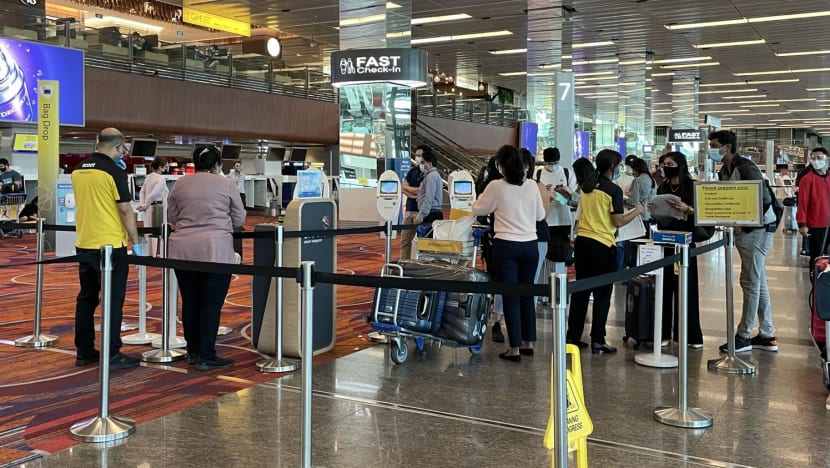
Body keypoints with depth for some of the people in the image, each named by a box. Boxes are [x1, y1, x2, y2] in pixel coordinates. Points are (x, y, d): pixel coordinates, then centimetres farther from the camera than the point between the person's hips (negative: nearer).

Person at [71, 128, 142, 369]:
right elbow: (125, 210, -13)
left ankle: (84, 351, 18)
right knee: (113, 301, 0)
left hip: (84, 244, 7)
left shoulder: (78, 171, 7)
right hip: (110, 245, -7)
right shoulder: (114, 171, -13)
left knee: (86, 298, 13)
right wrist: (136, 241, -5)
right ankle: (112, 355, 2)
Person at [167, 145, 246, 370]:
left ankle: (193, 351, 20)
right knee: (212, 304, -1)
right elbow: (239, 218, 7)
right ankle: (206, 356, 0)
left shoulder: (180, 184, 10)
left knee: (190, 301, 11)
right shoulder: (226, 184, 1)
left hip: (183, 249, 4)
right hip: (215, 249, -4)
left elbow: (171, 216, 15)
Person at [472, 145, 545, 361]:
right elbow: (540, 215, 14)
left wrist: (486, 198, 23)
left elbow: (477, 210, 5)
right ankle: (528, 343, 23)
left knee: (511, 297, 1)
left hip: (506, 246, -4)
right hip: (530, 246, 4)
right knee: (527, 295, 14)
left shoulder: (496, 187, -9)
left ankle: (515, 348, 3)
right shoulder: (532, 187, 2)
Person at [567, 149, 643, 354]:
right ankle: (597, 340, 3)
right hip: (602, 245, -6)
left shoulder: (587, 186, 9)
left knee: (581, 290, 13)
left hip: (582, 241, 6)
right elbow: (618, 222, -12)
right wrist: (636, 211, 3)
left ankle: (573, 336, 16)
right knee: (602, 294, 3)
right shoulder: (614, 189, -10)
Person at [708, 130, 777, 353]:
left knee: (750, 282, -3)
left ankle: (743, 336, 4)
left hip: (757, 229, -10)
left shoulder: (745, 168, -17)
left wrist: (748, 224, -19)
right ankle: (767, 335, 21)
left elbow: (764, 199, -21)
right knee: (758, 283, 13)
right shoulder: (724, 172, 11)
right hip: (743, 229, 10)